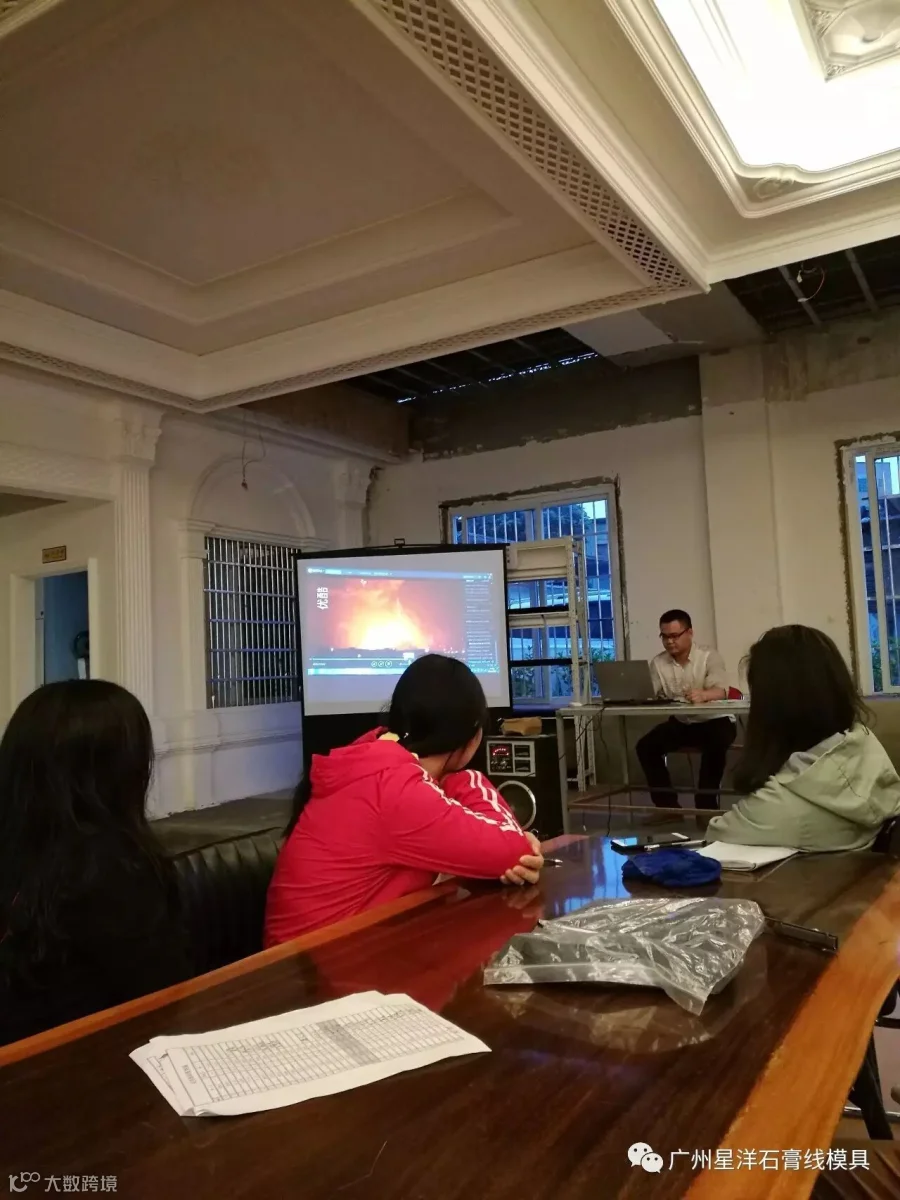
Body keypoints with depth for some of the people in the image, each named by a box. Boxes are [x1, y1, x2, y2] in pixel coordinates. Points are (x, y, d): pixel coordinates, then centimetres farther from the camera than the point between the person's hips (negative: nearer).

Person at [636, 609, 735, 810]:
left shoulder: (709, 656, -13)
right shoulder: (658, 663, -1)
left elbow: (721, 690, -29)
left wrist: (703, 695, -53)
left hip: (714, 721, -4)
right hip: (679, 723, 4)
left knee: (715, 746, -35)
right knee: (645, 746, -14)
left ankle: (705, 805, -22)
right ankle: (667, 805, -7)